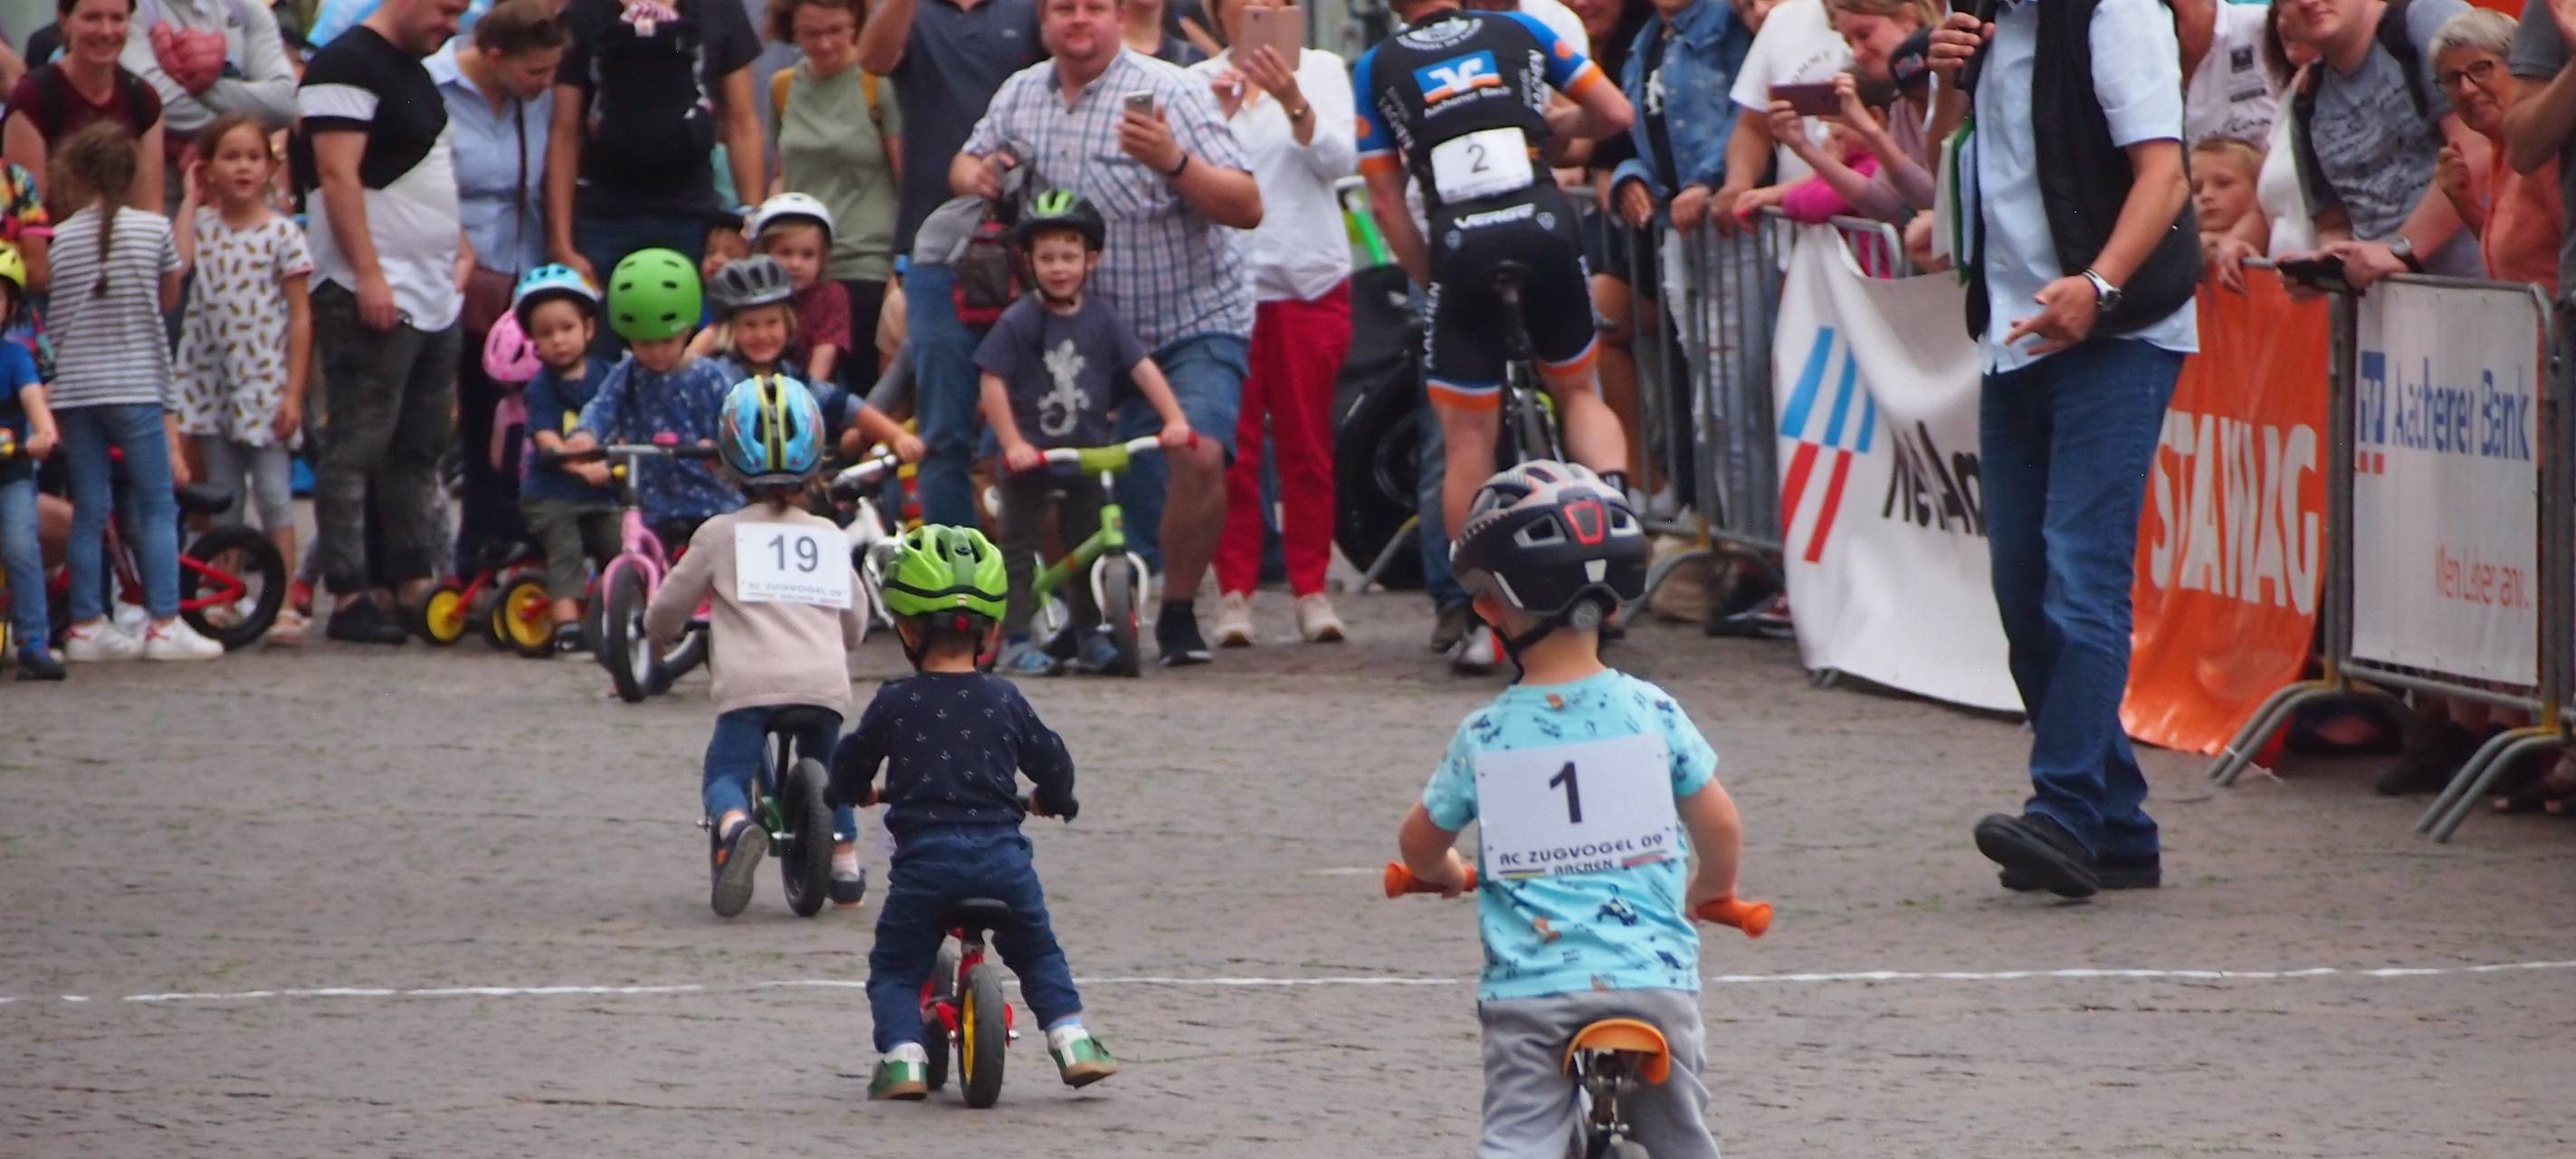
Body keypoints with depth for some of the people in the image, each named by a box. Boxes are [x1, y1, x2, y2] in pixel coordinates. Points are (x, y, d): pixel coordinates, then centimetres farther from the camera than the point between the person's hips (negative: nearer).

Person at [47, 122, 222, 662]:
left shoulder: (60, 239, 0)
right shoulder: (152, 229, -2)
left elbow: (52, 324, 4)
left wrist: (51, 390, 15)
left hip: (76, 389, 2)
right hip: (136, 385, -2)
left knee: (88, 510, 7)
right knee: (157, 507, 3)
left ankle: (86, 625, 9)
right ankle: (164, 623, -1)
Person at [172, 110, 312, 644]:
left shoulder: (282, 233, -3)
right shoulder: (202, 224, 5)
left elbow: (300, 316, -4)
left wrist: (293, 392, -9)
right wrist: (190, 200, -5)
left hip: (265, 382, -3)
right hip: (213, 382, 3)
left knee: (273, 491, -5)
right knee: (223, 496, 8)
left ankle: (283, 602, -2)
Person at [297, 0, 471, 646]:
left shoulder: (415, 73, 19)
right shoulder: (346, 67, -11)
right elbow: (339, 175, -18)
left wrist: (461, 249, 20)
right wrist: (368, 275, -23)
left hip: (434, 298, 10)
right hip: (374, 298, -10)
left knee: (420, 450, 11)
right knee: (358, 449, -9)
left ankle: (413, 583, 16)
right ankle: (351, 598, -10)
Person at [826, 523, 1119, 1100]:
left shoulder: (895, 703, 0)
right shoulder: (1004, 701, 4)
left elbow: (851, 763, 12)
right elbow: (1051, 760, 14)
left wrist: (858, 792, 35)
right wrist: (1054, 801, 36)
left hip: (924, 853, -2)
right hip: (1001, 854, 2)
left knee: (895, 966, 11)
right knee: (1038, 953, 22)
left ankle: (902, 1053, -7)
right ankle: (1071, 1039, 10)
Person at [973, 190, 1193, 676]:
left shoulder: (1101, 320, 1)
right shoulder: (1018, 322, -8)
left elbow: (1142, 368, -2)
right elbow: (993, 383, -10)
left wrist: (1174, 419, -14)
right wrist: (1013, 444, -17)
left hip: (1087, 454, 3)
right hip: (1030, 455, -3)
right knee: (1019, 548, -1)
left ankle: (1086, 634, 22)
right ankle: (1015, 639, 2)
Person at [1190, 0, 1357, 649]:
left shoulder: (1320, 70, 5)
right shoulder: (1200, 80, 5)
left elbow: (1339, 158, -8)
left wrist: (1292, 101, -23)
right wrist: (1220, 113, -21)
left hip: (1309, 279, 0)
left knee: (1308, 444, 3)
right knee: (1233, 447, -4)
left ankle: (1311, 589, 9)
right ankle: (1234, 591, -1)